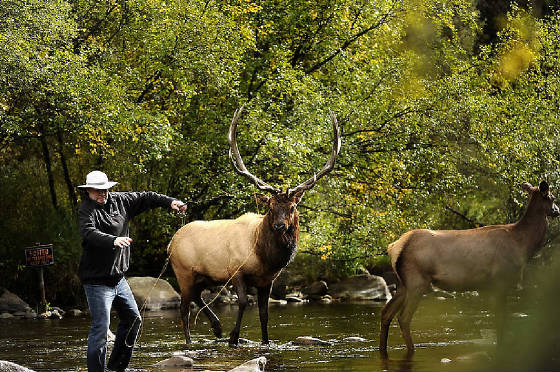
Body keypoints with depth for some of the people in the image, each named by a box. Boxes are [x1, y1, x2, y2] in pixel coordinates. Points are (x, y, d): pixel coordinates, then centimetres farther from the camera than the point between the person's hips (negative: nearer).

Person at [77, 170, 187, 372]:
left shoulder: (118, 200, 7)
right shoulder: (86, 210, -16)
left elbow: (144, 198, 19)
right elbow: (89, 233, -34)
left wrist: (169, 202, 12)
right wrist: (113, 240, -50)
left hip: (117, 277, 9)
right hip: (97, 279, -9)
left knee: (133, 319, 19)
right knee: (100, 327, -14)